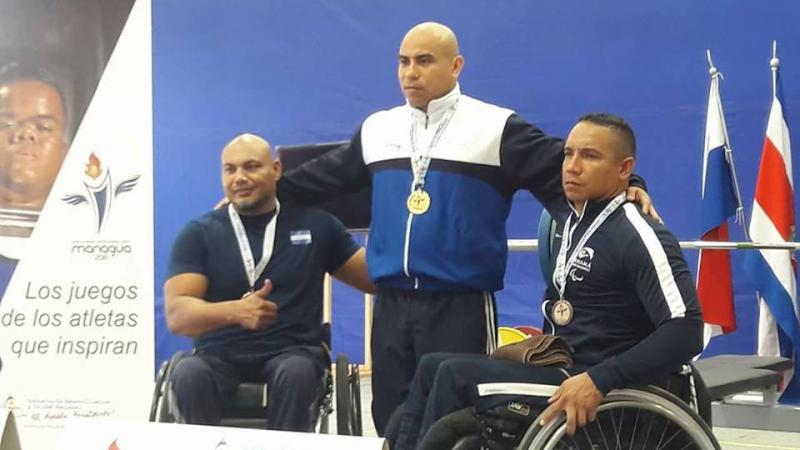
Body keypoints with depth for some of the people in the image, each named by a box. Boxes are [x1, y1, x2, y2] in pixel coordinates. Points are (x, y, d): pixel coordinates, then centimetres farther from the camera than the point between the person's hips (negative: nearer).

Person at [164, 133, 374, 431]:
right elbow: (177, 314, -6)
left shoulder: (314, 224, 11)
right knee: (188, 375, -33)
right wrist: (235, 311, -25)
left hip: (292, 352, 0)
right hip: (220, 357, 0)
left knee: (296, 373, -35)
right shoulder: (199, 234, 6)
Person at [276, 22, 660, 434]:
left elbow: (562, 170, -10)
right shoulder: (377, 129, 12)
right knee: (393, 423, 12)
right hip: (392, 305, 5)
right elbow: (325, 177, 24)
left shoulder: (495, 128, -4)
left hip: (461, 306, -5)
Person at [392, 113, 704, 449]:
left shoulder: (638, 237, -17)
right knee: (433, 366, 3)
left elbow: (686, 330, -25)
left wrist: (599, 381, -29)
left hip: (602, 394, -9)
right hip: (559, 368, 9)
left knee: (456, 376, -16)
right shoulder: (569, 220, 10)